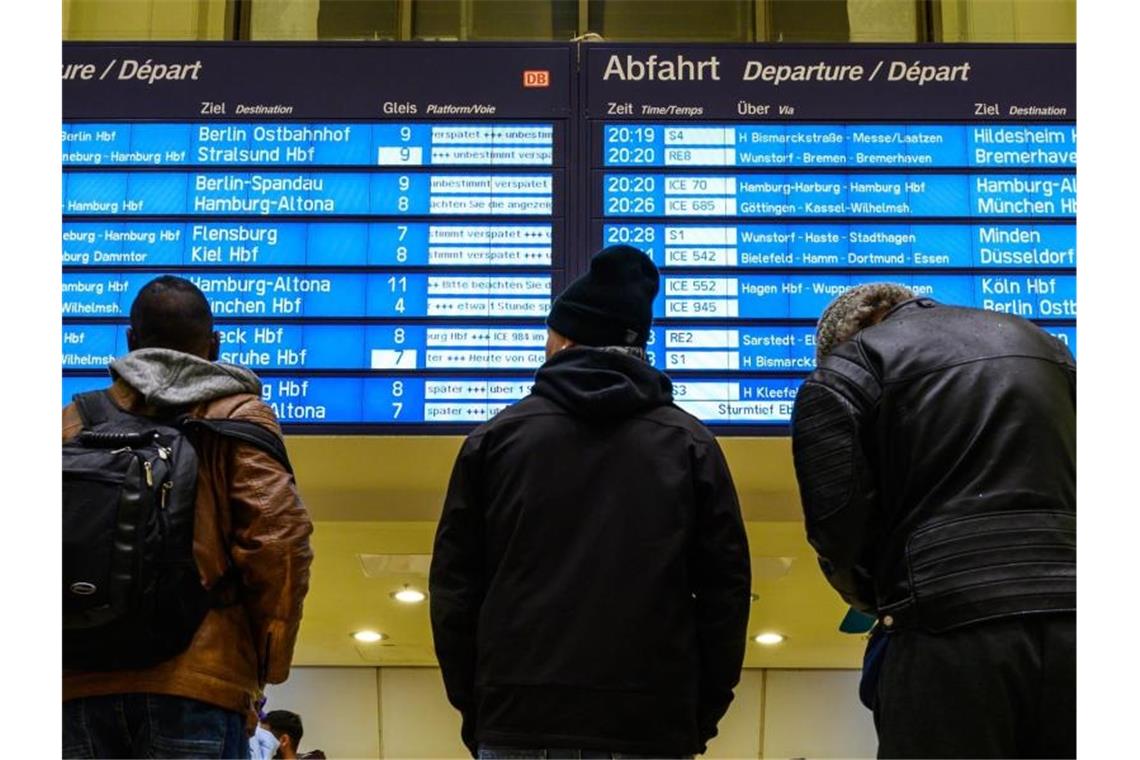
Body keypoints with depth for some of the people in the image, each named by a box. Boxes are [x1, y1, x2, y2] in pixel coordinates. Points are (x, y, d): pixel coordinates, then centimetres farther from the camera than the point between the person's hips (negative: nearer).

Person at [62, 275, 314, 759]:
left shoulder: (75, 419, 16)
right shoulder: (236, 414, 8)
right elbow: (278, 538, -5)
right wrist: (268, 662, 6)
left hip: (80, 681, 3)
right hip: (196, 679, -3)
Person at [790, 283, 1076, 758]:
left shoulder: (851, 364, 6)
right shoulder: (1041, 343, 23)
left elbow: (836, 520, -3)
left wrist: (881, 599, 15)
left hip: (951, 626, -5)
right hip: (1069, 617, 5)